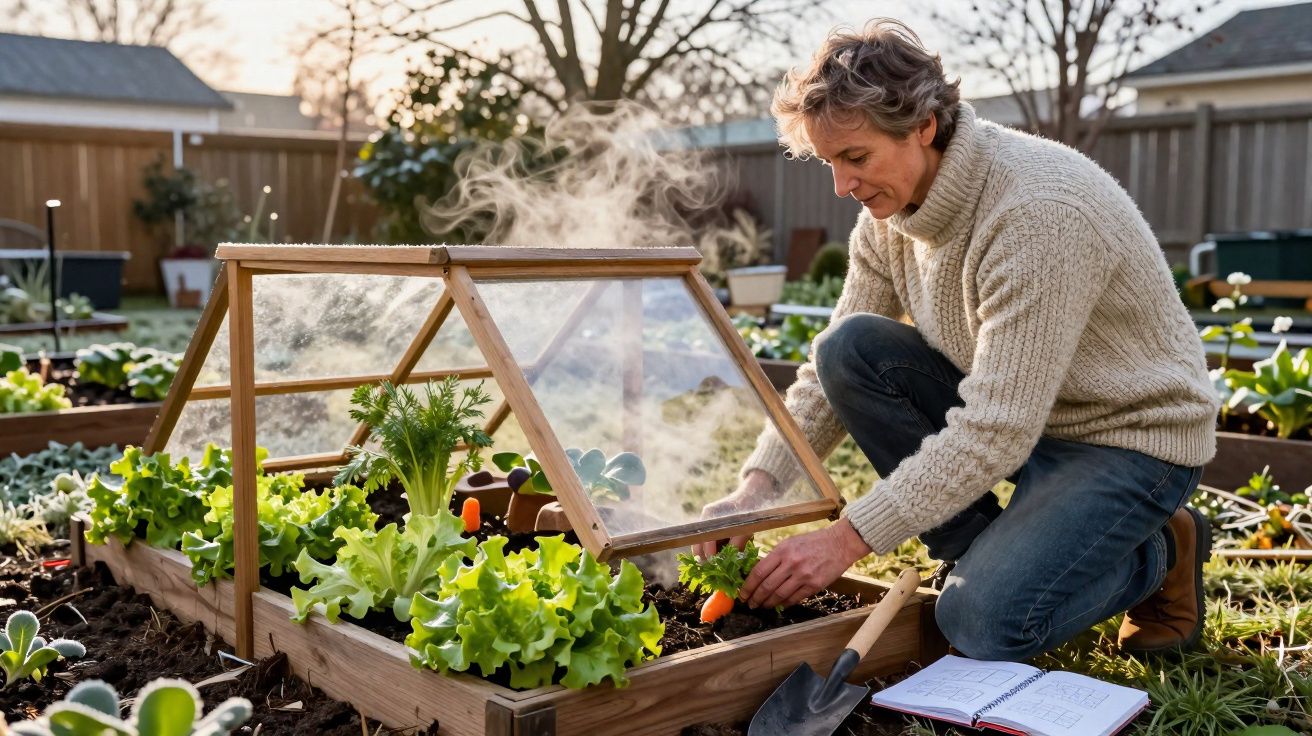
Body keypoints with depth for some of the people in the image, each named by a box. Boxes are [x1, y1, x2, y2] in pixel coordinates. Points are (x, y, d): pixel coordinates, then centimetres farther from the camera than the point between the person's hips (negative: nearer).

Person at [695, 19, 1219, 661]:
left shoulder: (1039, 211, -31)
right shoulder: (888, 211, -6)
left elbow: (995, 432, -34)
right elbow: (831, 374, -2)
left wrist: (847, 538, -32)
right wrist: (756, 487, -17)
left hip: (1130, 435, -7)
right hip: (1011, 411, 7)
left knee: (984, 622, -25)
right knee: (848, 348, -15)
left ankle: (1160, 550, 6)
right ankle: (990, 558, -3)